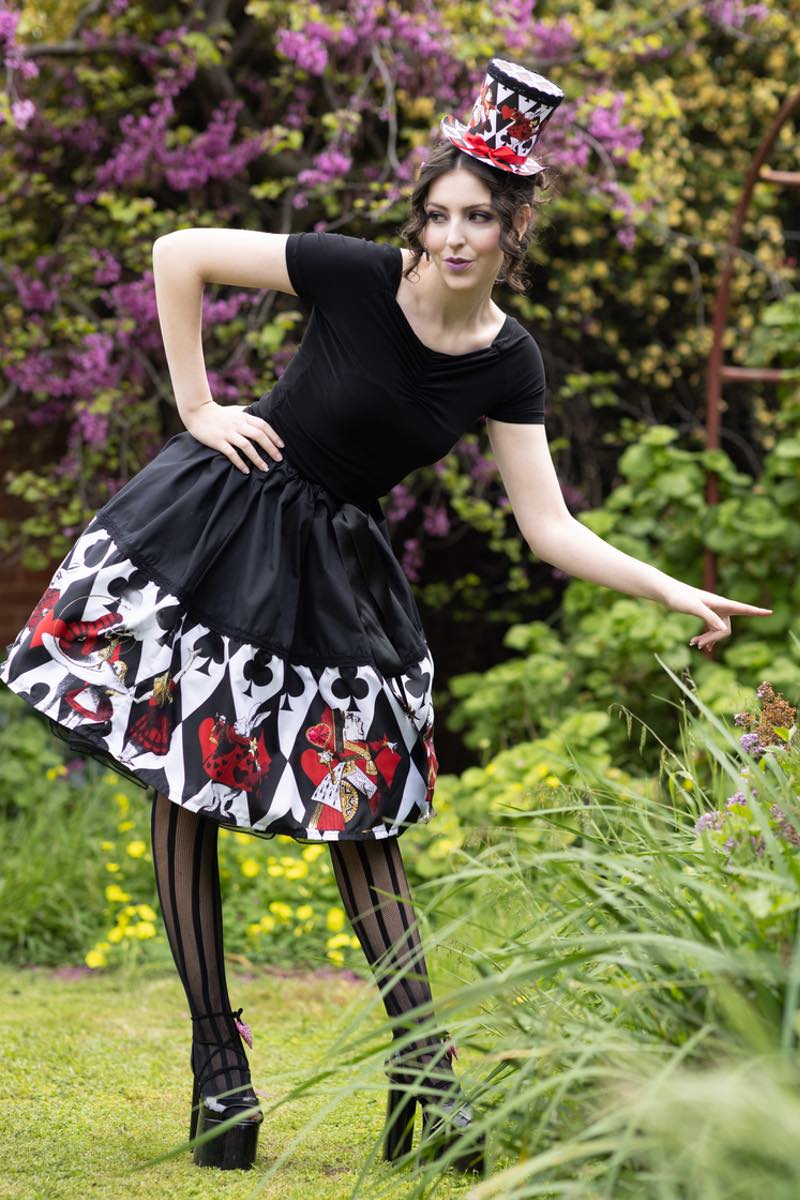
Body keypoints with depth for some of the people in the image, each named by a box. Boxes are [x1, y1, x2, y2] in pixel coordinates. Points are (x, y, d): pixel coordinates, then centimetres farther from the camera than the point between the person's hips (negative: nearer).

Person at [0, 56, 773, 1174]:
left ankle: (422, 1060, 4)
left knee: (361, 807, 1)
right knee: (183, 784, -1)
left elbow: (551, 530, -2)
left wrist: (676, 590, -11)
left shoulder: (509, 362, -4)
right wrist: (198, 406, -7)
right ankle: (218, 1058, 8)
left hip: (338, 574, 3)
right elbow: (179, 253, -8)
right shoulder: (354, 274, -16)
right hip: (216, 535, -3)